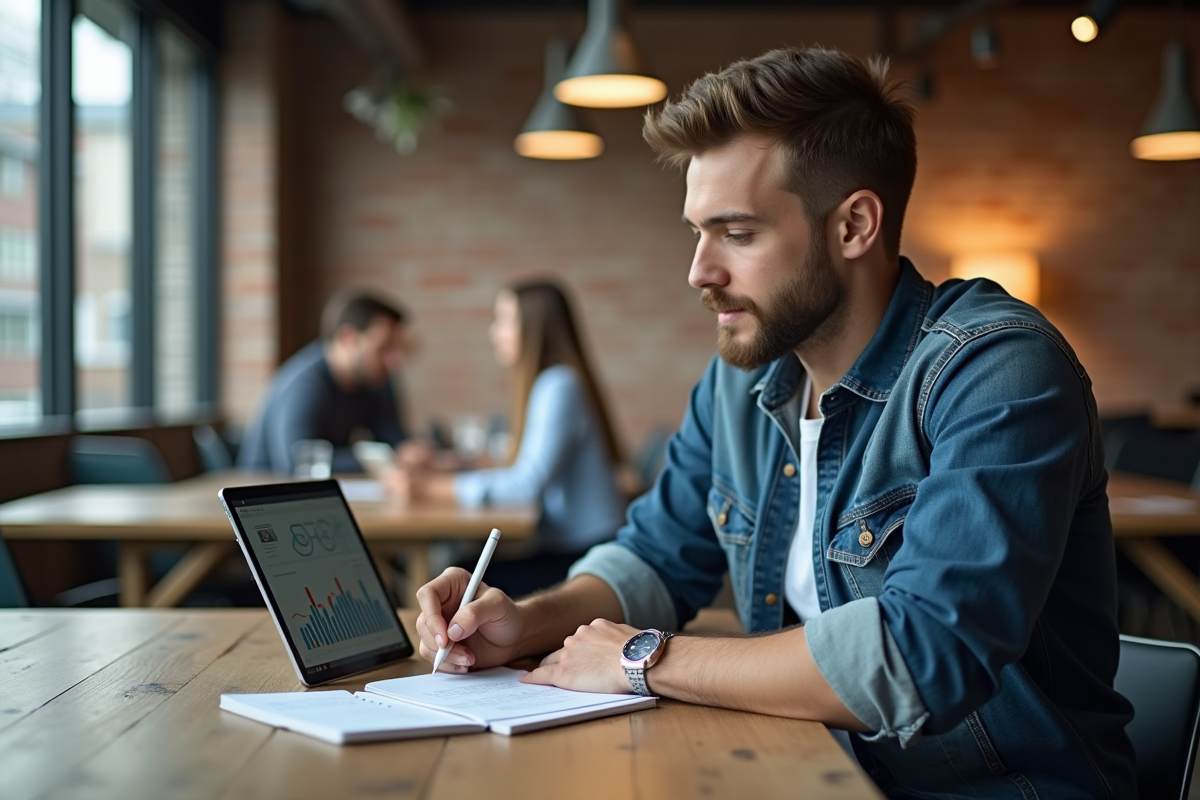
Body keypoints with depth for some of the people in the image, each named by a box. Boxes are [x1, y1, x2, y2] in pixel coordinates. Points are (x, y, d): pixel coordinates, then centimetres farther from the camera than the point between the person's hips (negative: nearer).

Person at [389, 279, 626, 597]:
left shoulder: (559, 386, -14)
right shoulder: (544, 384, 15)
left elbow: (529, 484, -24)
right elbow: (521, 474, 11)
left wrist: (431, 487, -20)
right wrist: (435, 474, 2)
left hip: (586, 556, -8)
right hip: (562, 550, 8)